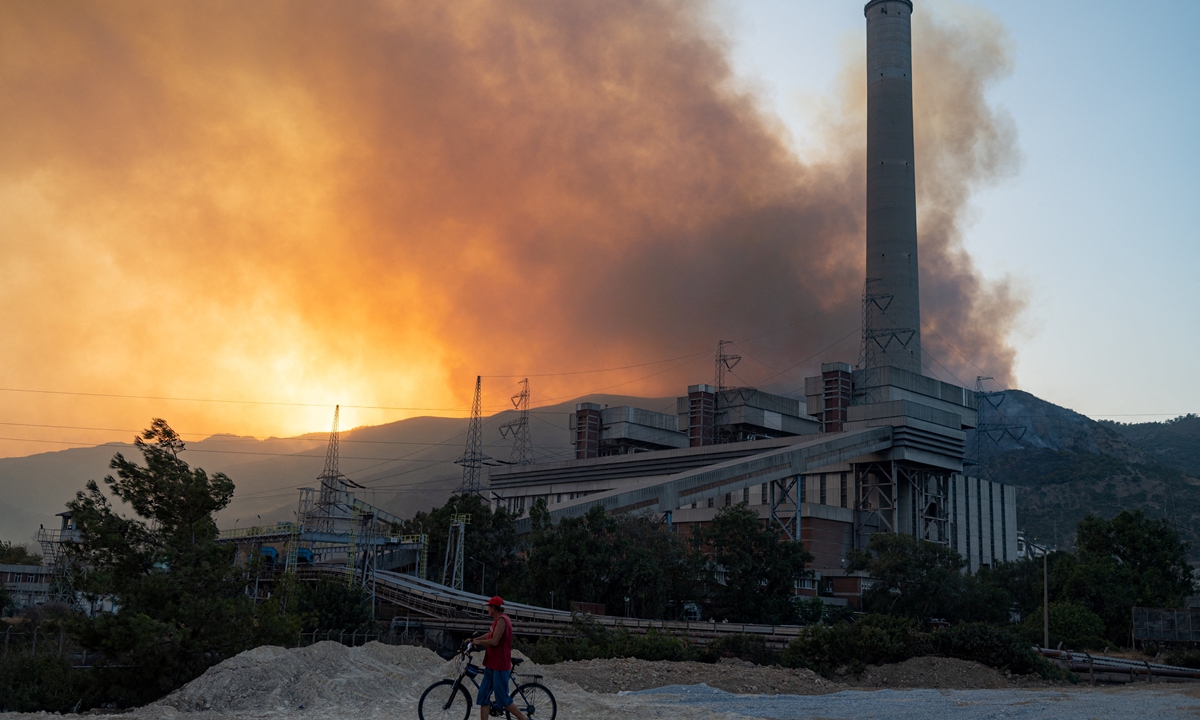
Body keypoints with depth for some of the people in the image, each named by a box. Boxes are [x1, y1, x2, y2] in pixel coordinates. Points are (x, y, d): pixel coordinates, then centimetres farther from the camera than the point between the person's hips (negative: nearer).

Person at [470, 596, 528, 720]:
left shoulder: (502, 620, -17)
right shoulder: (498, 620, 16)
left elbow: (494, 641, -24)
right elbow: (489, 636, 25)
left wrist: (479, 642, -10)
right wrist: (474, 639, 17)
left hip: (499, 666, -10)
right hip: (492, 665, 10)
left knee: (503, 699, -4)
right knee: (484, 696, 7)